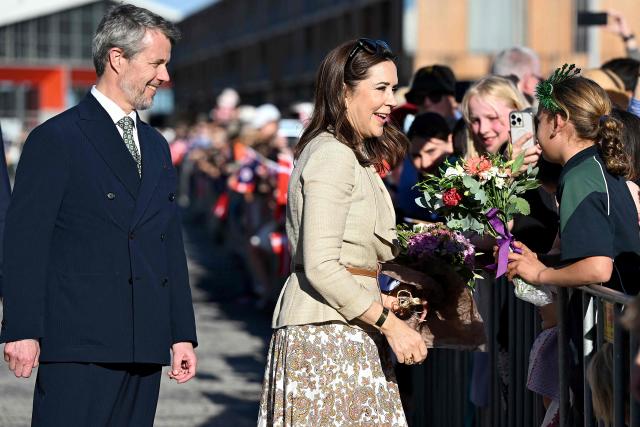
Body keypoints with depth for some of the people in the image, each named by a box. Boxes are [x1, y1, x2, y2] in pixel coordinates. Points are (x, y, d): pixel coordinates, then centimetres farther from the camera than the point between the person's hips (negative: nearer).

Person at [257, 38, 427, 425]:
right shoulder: (333, 154, -12)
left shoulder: (354, 155, 19)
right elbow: (321, 266, -19)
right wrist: (390, 323, -18)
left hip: (349, 333, 10)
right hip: (327, 332, -10)